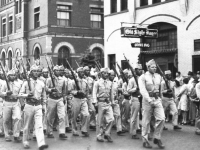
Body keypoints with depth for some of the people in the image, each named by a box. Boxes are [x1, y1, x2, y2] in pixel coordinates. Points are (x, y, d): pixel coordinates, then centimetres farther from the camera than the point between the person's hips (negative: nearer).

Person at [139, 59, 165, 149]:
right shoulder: (143, 77, -6)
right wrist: (149, 100, -26)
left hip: (157, 99, 4)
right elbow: (143, 90, -16)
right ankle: (145, 140, 14)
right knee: (146, 121, 3)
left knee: (161, 118, -7)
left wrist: (160, 97, 15)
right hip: (147, 100, -4)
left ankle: (157, 138, 8)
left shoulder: (158, 77, 11)